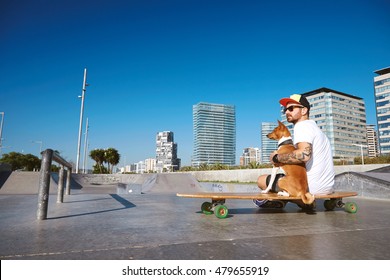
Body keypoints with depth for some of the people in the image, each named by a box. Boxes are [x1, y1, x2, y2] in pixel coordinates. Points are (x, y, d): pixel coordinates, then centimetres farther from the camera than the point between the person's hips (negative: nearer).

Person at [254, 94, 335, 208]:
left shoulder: (302, 125, -13)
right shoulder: (314, 127, 20)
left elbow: (304, 155, -30)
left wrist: (277, 158, -17)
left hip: (311, 186, -10)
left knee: (262, 180, -6)